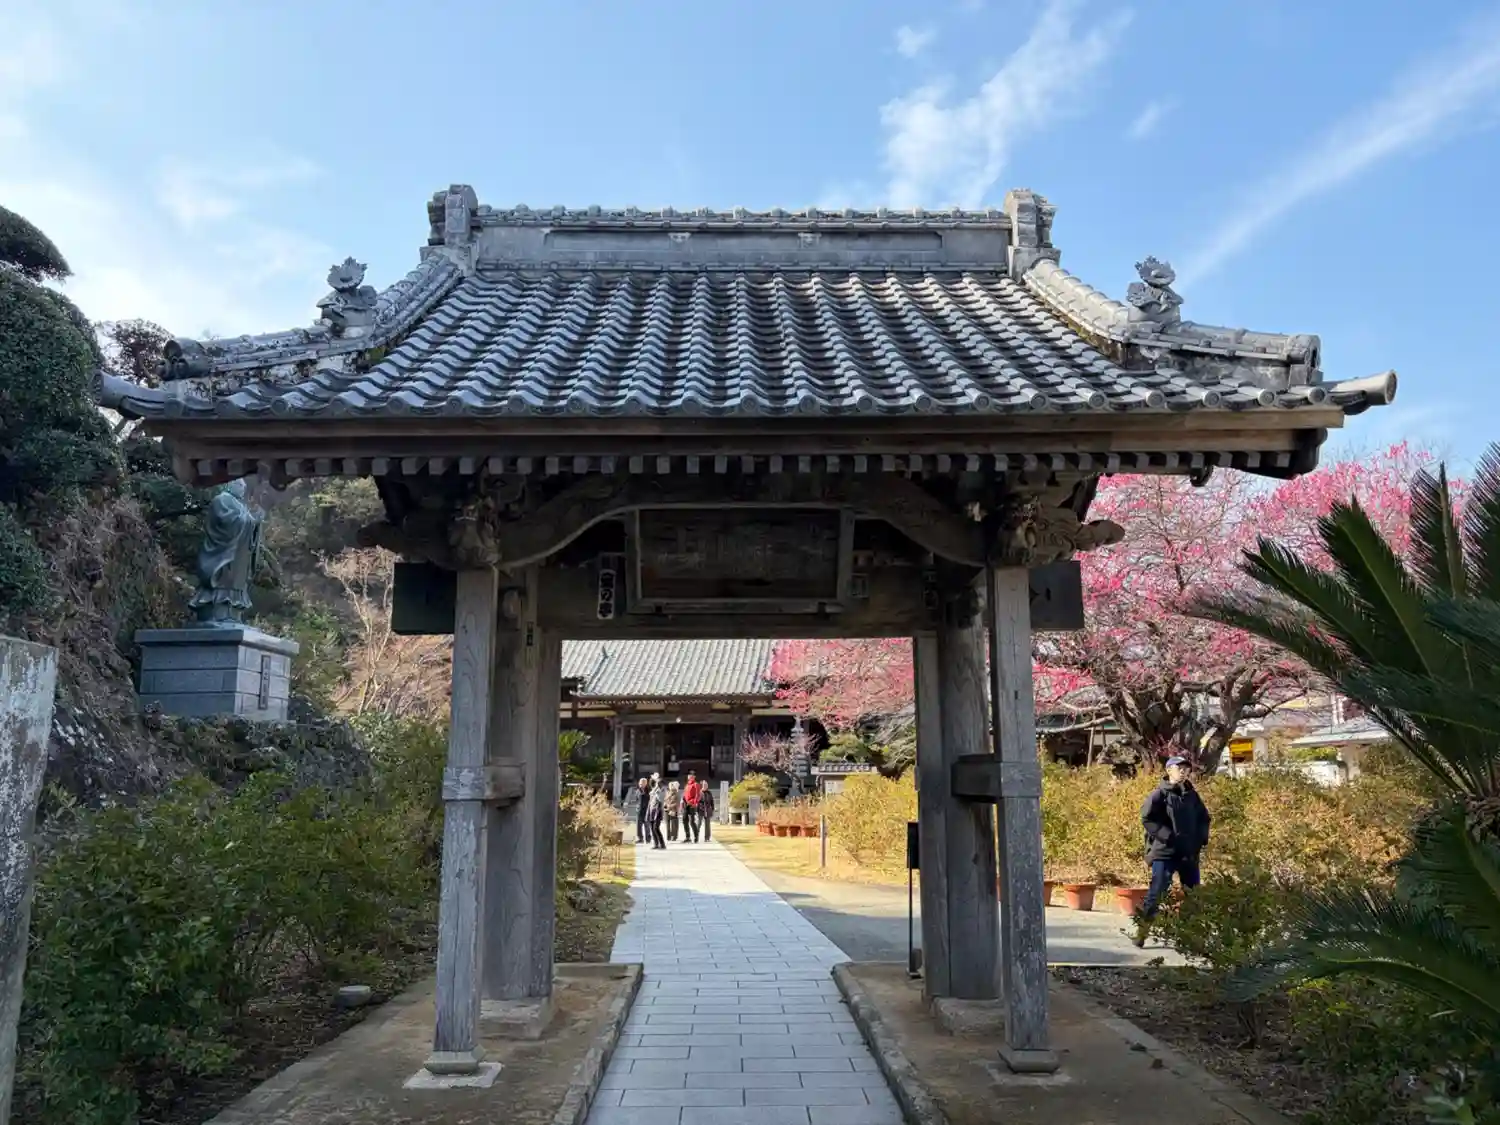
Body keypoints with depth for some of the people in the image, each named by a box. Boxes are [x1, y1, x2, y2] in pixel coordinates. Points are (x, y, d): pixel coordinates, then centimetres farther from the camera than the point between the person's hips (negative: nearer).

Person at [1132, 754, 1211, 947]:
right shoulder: (1159, 794, -6)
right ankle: (1141, 932, 1)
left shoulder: (1191, 794, 11)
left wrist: (1202, 837, 5)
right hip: (1165, 852, -6)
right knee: (1156, 892, -7)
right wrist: (1168, 836, -20)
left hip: (1189, 853, 6)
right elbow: (1147, 819, -13)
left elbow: (1204, 818, 22)